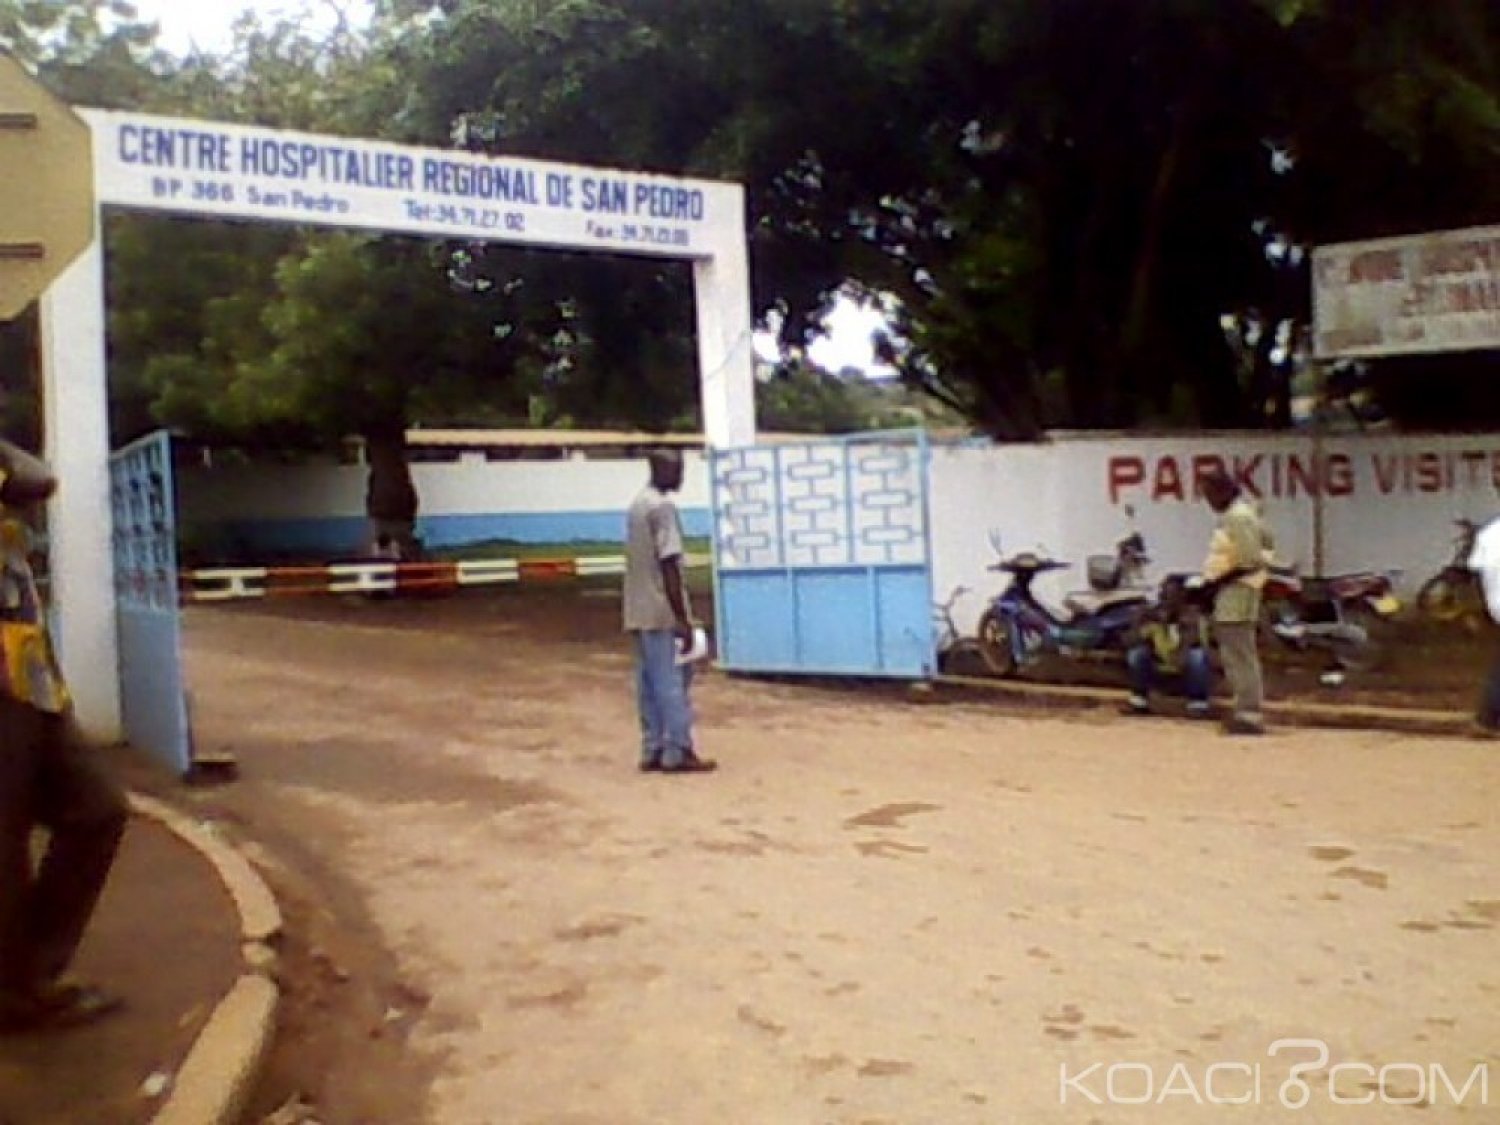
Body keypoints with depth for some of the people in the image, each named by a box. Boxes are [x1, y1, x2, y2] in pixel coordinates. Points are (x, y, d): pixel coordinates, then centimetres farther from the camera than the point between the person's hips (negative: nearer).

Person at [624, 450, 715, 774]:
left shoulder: (638, 505, 16)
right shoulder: (663, 507, -14)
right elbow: (668, 564, -20)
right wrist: (682, 617, -20)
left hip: (639, 610, 9)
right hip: (662, 611, -9)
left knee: (649, 683, 9)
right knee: (674, 682, -4)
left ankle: (653, 750, 12)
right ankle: (678, 753, -1)